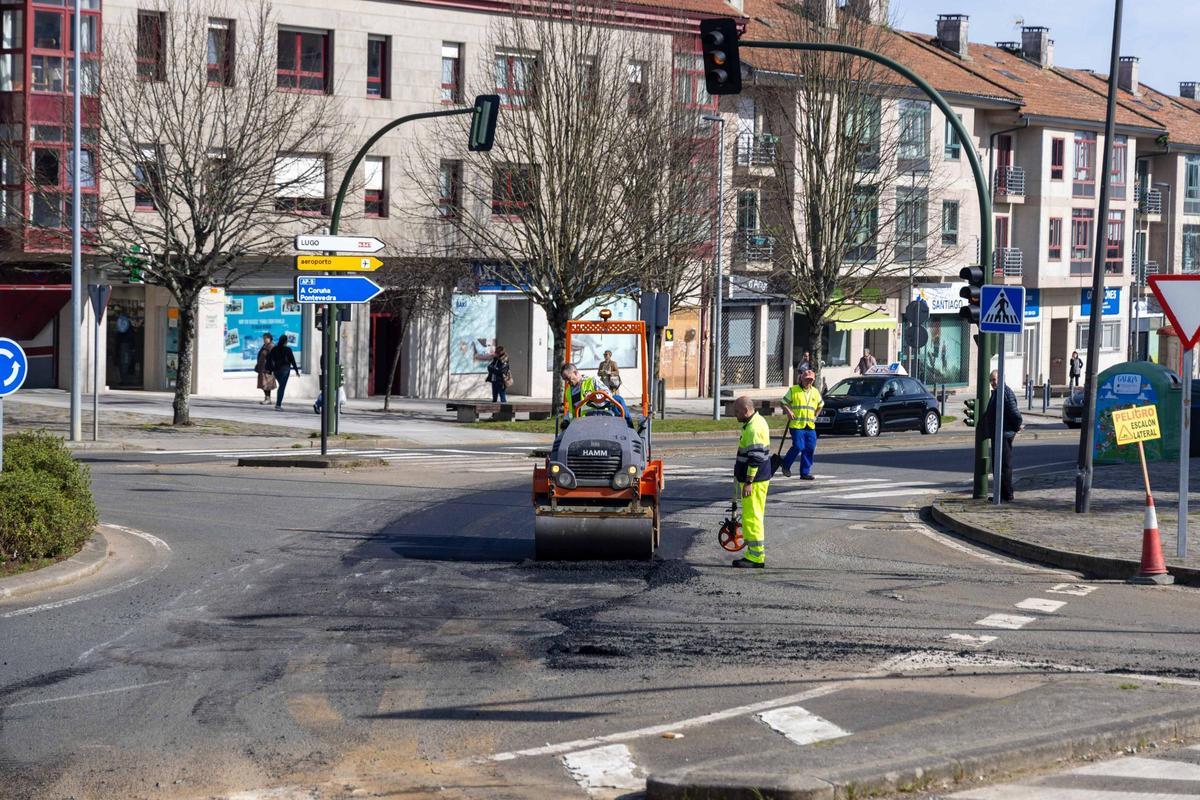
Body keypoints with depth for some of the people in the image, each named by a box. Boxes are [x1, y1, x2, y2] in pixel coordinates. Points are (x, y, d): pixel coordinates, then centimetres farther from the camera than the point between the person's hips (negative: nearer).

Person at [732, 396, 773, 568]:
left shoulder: (753, 428, -21)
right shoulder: (756, 422, 14)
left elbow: (755, 458, -25)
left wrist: (748, 482, -25)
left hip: (754, 481, -11)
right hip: (759, 478, 11)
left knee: (752, 517, -8)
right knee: (753, 516, 16)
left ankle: (756, 557, -5)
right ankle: (755, 553, 22)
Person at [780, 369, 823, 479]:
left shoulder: (815, 392, 16)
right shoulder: (793, 390, 1)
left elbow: (820, 404, 32)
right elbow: (783, 402, 3)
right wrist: (788, 411, -13)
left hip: (810, 426, 5)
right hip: (797, 425, -5)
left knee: (810, 449, 0)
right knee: (798, 447, -13)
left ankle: (805, 472, 8)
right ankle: (786, 466, 9)